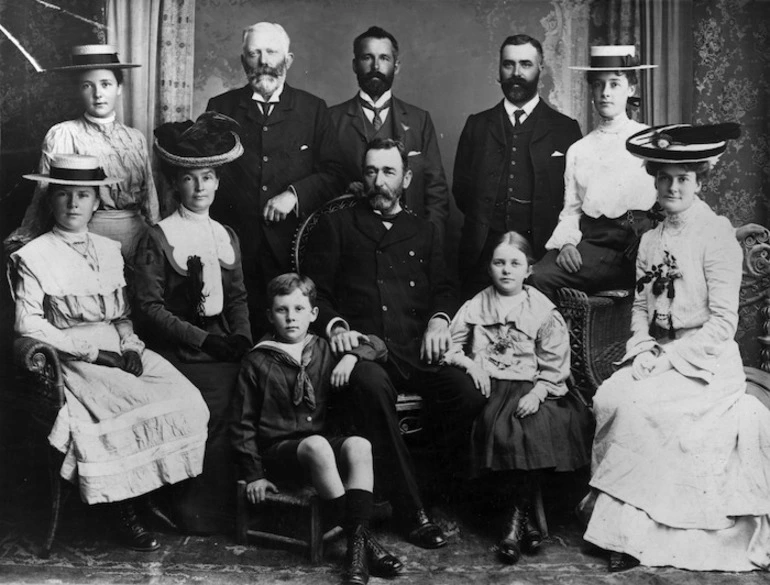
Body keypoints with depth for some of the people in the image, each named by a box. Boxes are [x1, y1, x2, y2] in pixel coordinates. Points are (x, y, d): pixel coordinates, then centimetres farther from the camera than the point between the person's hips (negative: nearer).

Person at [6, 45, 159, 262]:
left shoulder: (135, 138, 9)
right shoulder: (63, 135, -3)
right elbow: (45, 194, -4)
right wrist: (23, 241, -9)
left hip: (137, 233, 4)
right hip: (89, 234, -4)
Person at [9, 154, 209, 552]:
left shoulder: (110, 251, 17)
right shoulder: (32, 258, 0)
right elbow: (29, 326, -7)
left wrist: (130, 347, -5)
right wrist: (93, 352, -13)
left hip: (120, 352, 5)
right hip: (72, 360, -5)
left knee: (185, 400, -18)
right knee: (125, 413, -29)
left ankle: (168, 494, -4)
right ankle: (125, 515, -14)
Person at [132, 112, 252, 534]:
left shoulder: (226, 236, 17)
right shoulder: (158, 238, -1)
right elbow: (149, 307, -6)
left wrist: (241, 337, -1)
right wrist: (203, 339, -13)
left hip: (222, 345, 5)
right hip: (179, 351, -5)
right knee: (218, 412, -21)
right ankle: (202, 515, -5)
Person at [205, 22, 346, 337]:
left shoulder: (313, 109, 10)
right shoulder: (220, 108, 10)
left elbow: (333, 174, 6)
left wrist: (295, 194, -10)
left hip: (294, 247, 0)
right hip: (236, 246, 0)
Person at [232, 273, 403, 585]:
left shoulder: (325, 351, 12)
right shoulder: (257, 362, 3)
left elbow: (377, 345, 15)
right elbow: (244, 423, 4)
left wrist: (352, 355, -7)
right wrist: (253, 474, -1)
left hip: (323, 443, 4)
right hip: (278, 450, -3)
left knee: (359, 445, -29)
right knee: (317, 445, -36)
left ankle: (357, 546, -35)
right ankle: (359, 535, -34)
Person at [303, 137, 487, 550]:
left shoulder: (423, 232, 28)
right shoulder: (336, 226, 18)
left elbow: (442, 288, 22)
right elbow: (314, 289, 10)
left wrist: (439, 318, -1)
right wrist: (335, 325, -9)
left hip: (416, 350, 3)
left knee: (469, 393, -28)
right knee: (371, 385, -39)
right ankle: (409, 510, -31)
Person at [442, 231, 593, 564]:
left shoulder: (543, 311, 6)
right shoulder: (476, 306, 13)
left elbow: (554, 365, 2)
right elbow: (449, 345, 13)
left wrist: (537, 393, -14)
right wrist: (468, 362, -6)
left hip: (529, 389, -1)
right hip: (487, 388, 1)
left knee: (529, 427, -30)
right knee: (495, 426, -28)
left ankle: (518, 517, -16)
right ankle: (524, 518, -18)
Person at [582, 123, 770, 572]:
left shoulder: (717, 234, -8)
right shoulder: (651, 240, 13)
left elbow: (723, 322, -12)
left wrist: (670, 357, -16)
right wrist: (644, 349, -5)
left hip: (706, 362, -6)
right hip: (659, 357, 6)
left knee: (638, 404, -26)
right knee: (609, 397, -20)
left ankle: (632, 533, -15)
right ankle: (623, 524, -14)